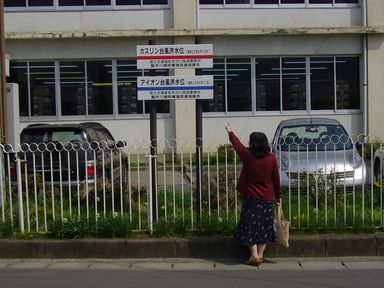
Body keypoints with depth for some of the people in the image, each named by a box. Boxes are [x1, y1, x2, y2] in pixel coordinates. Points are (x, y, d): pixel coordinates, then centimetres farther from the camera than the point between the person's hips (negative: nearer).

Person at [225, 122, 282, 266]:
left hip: (251, 197, -3)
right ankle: (260, 255, 15)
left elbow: (237, 144, 7)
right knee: (264, 226, 11)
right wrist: (278, 196, 12)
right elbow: (276, 179, 1)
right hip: (267, 198, 3)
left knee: (250, 225, 4)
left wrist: (230, 132, 24)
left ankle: (254, 255, -1)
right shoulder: (271, 158, -5)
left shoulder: (248, 156, -11)